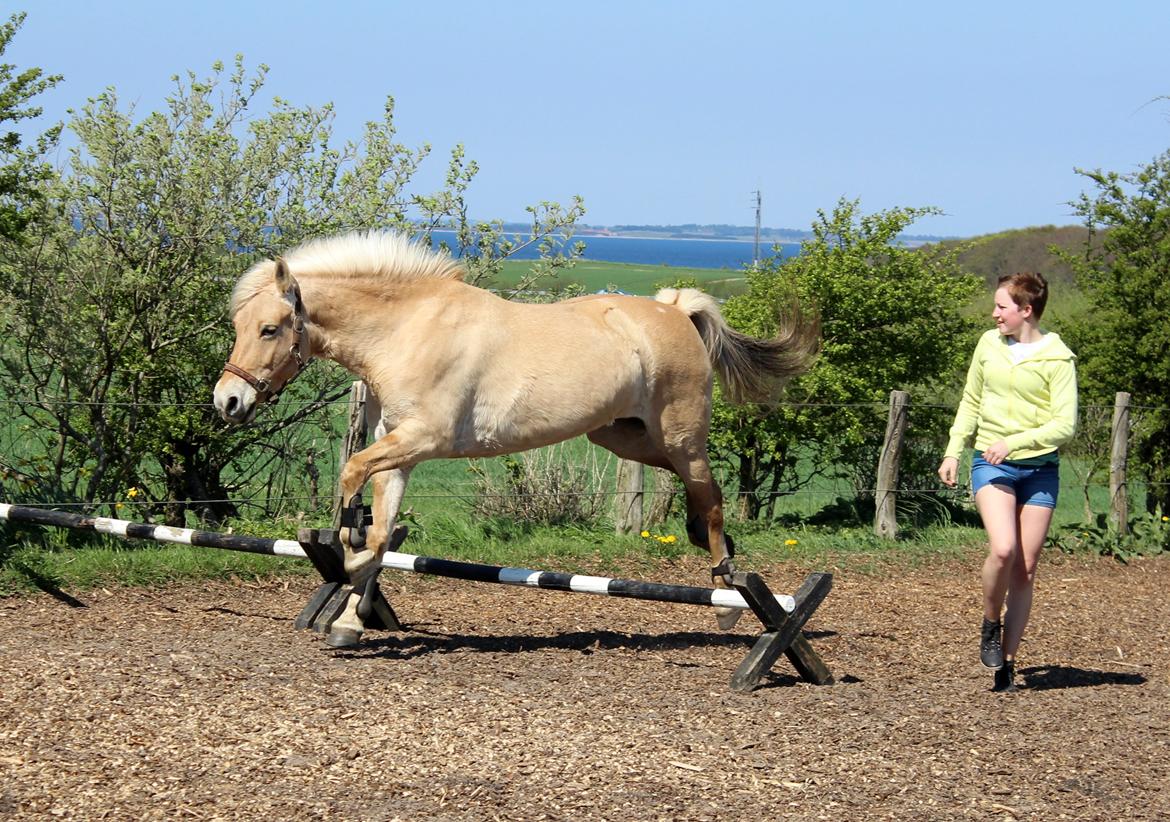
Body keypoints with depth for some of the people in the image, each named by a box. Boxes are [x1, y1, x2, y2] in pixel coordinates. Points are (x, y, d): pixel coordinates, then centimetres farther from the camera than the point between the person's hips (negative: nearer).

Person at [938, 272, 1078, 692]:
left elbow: (1065, 425, -11)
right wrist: (953, 451, 11)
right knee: (1003, 550, -22)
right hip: (991, 465, 1)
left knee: (1025, 569, 2)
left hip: (1040, 468, -1)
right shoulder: (989, 344, 6)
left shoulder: (1058, 358, -6)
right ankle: (991, 624, 4)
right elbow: (970, 403, 18)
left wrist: (1013, 441, -20)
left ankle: (1006, 662, 10)